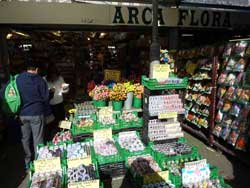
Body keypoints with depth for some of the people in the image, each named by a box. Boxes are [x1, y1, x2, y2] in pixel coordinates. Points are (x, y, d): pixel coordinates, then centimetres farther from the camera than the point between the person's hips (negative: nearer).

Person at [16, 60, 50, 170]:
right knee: (37, 139, 7)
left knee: (25, 138, 17)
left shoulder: (18, 79, -1)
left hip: (22, 114, 4)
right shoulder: (40, 80, -10)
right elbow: (45, 97, -6)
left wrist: (23, 106, 17)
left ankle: (27, 162, 30)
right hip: (36, 113, -3)